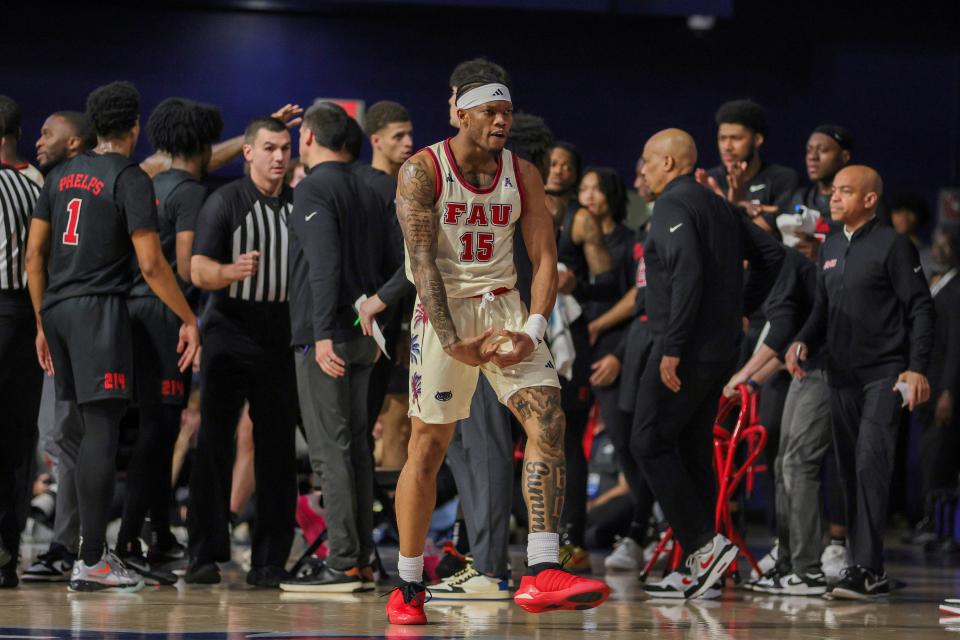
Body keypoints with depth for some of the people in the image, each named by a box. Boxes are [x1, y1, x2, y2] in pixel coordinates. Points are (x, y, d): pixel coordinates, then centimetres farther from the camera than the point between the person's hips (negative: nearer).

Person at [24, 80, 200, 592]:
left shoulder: (62, 175, 15)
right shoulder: (130, 179, -6)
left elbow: (34, 254, 14)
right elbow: (151, 265, -12)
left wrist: (42, 324, 20)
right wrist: (188, 320, -3)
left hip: (57, 308, 7)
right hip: (99, 309, -7)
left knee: (93, 430, 15)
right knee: (102, 430, -8)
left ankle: (94, 546, 18)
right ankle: (91, 563, -12)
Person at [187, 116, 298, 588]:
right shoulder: (225, 202, -1)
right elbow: (199, 270, -10)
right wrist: (232, 271, -30)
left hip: (280, 335, 3)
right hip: (230, 331, -3)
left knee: (276, 447, 1)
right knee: (214, 441, -7)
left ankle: (269, 562, 4)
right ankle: (204, 554, -5)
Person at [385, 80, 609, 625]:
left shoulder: (522, 175, 4)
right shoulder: (423, 171, -8)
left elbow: (545, 258, 1)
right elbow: (422, 261, -15)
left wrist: (532, 331, -14)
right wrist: (453, 343, -23)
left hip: (504, 307, 4)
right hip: (443, 310, -4)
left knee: (549, 419, -15)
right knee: (429, 445, 0)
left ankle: (542, 575, -20)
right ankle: (408, 589, 13)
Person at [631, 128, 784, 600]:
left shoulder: (674, 205, -11)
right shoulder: (719, 206, 18)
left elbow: (688, 274, -23)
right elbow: (771, 253, 21)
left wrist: (672, 347, -23)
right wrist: (741, 307, 21)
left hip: (687, 351, -9)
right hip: (721, 349, 9)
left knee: (650, 443, -5)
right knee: (693, 450, 11)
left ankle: (705, 543, -12)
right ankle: (700, 568, 9)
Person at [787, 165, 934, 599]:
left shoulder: (892, 245, -6)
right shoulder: (831, 249, 15)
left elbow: (920, 308, -8)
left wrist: (917, 368, -16)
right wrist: (803, 342, 3)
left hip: (884, 375, -7)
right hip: (842, 376, 7)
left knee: (870, 465, -18)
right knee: (850, 472, 8)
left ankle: (866, 568, -20)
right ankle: (872, 575, 14)